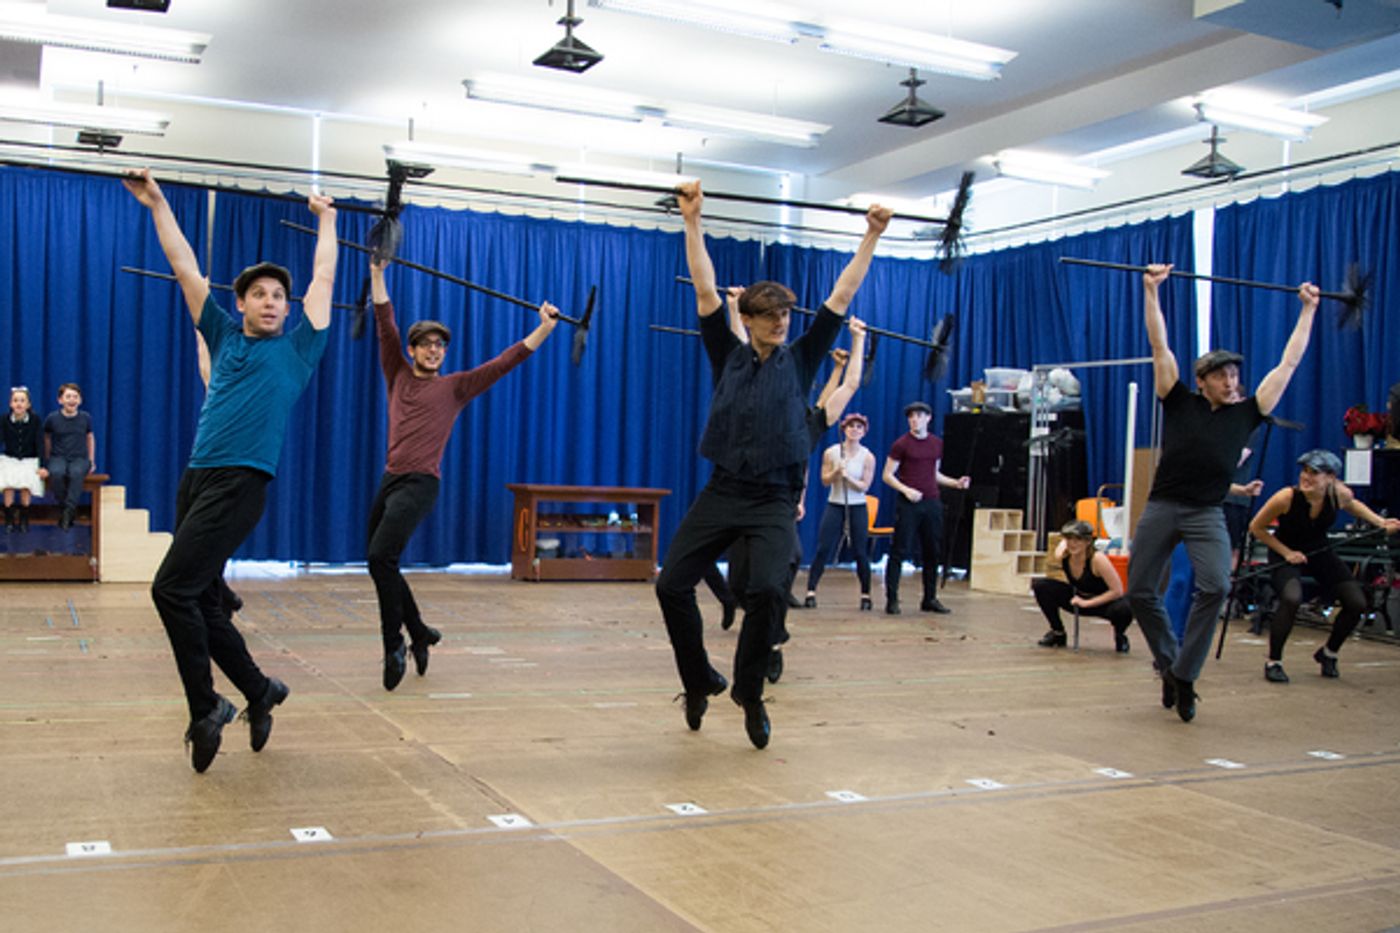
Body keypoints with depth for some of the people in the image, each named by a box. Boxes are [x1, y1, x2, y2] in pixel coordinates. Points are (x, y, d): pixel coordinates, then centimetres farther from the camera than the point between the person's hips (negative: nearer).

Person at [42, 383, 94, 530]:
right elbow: (46, 438, 16)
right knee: (56, 473, -35)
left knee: (76, 473, -36)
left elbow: (90, 438, 17)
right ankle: (62, 507, -15)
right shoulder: (52, 418, 0)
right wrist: (47, 459, 13)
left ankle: (69, 510, -30)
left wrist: (91, 460, 12)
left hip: (80, 458, 0)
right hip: (58, 457, 0)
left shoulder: (85, 418, 3)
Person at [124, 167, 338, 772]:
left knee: (173, 588, -15)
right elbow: (186, 268, 21)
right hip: (195, 477, 6)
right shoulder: (224, 337, 18)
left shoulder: (296, 348, 10)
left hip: (240, 483, -5)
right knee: (201, 601, 6)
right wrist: (158, 205, 22)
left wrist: (327, 221, 28)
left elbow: (324, 279, 17)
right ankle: (259, 691, 22)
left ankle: (205, 709, -4)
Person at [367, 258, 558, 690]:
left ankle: (394, 647, -11)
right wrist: (377, 275, 7)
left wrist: (544, 329, -4)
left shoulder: (455, 387, 7)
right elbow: (385, 326, 11)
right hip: (389, 480, 6)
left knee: (380, 558, -21)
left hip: (420, 484, -5)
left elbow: (504, 362, 2)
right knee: (381, 566, 9)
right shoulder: (398, 377, 15)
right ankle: (420, 633, 29)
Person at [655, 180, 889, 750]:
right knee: (672, 583, -7)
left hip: (774, 500, -1)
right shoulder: (728, 356, 9)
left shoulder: (800, 360, 9)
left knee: (767, 590, -21)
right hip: (721, 493, 1)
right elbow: (705, 290, 5)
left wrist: (871, 237, 7)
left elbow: (840, 297, 8)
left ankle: (749, 692, 1)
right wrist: (692, 221, 3)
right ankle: (699, 681, 16)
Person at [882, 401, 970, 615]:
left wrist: (955, 483, 10)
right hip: (908, 504, -5)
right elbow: (887, 475, -4)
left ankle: (930, 599, 18)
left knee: (933, 552, 8)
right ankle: (892, 599, -3)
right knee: (899, 551, -6)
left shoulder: (937, 443, 13)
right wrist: (906, 490, -18)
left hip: (932, 503, 5)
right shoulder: (901, 444, -4)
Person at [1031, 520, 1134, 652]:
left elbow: (1117, 591, -25)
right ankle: (1058, 633, 4)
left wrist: (1087, 603, -25)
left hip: (1102, 601, -4)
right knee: (1040, 585, -17)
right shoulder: (1062, 555, -18)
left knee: (1123, 610, -39)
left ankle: (1120, 636, 2)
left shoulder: (1097, 558, -30)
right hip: (1077, 598, 4)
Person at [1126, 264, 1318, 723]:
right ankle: (1168, 663, 25)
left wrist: (1307, 310, 18)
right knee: (1140, 593, 2)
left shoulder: (1247, 413, 10)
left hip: (1206, 514, 0)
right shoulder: (1180, 402, 6)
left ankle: (1184, 675, -11)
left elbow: (1288, 363, 14)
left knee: (1215, 586, -23)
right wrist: (1151, 291, -1)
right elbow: (1159, 346, 2)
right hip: (1162, 507, 0)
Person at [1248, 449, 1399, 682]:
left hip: (1320, 552, 5)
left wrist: (1381, 522, -3)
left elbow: (1352, 505, 9)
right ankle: (1273, 663, -12)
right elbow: (1256, 528, -14)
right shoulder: (1287, 497, -29)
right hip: (1286, 555, -5)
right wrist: (1286, 552, -18)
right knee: (1292, 598, -32)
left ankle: (1328, 654, 24)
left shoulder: (1339, 494, -19)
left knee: (1357, 604, -4)